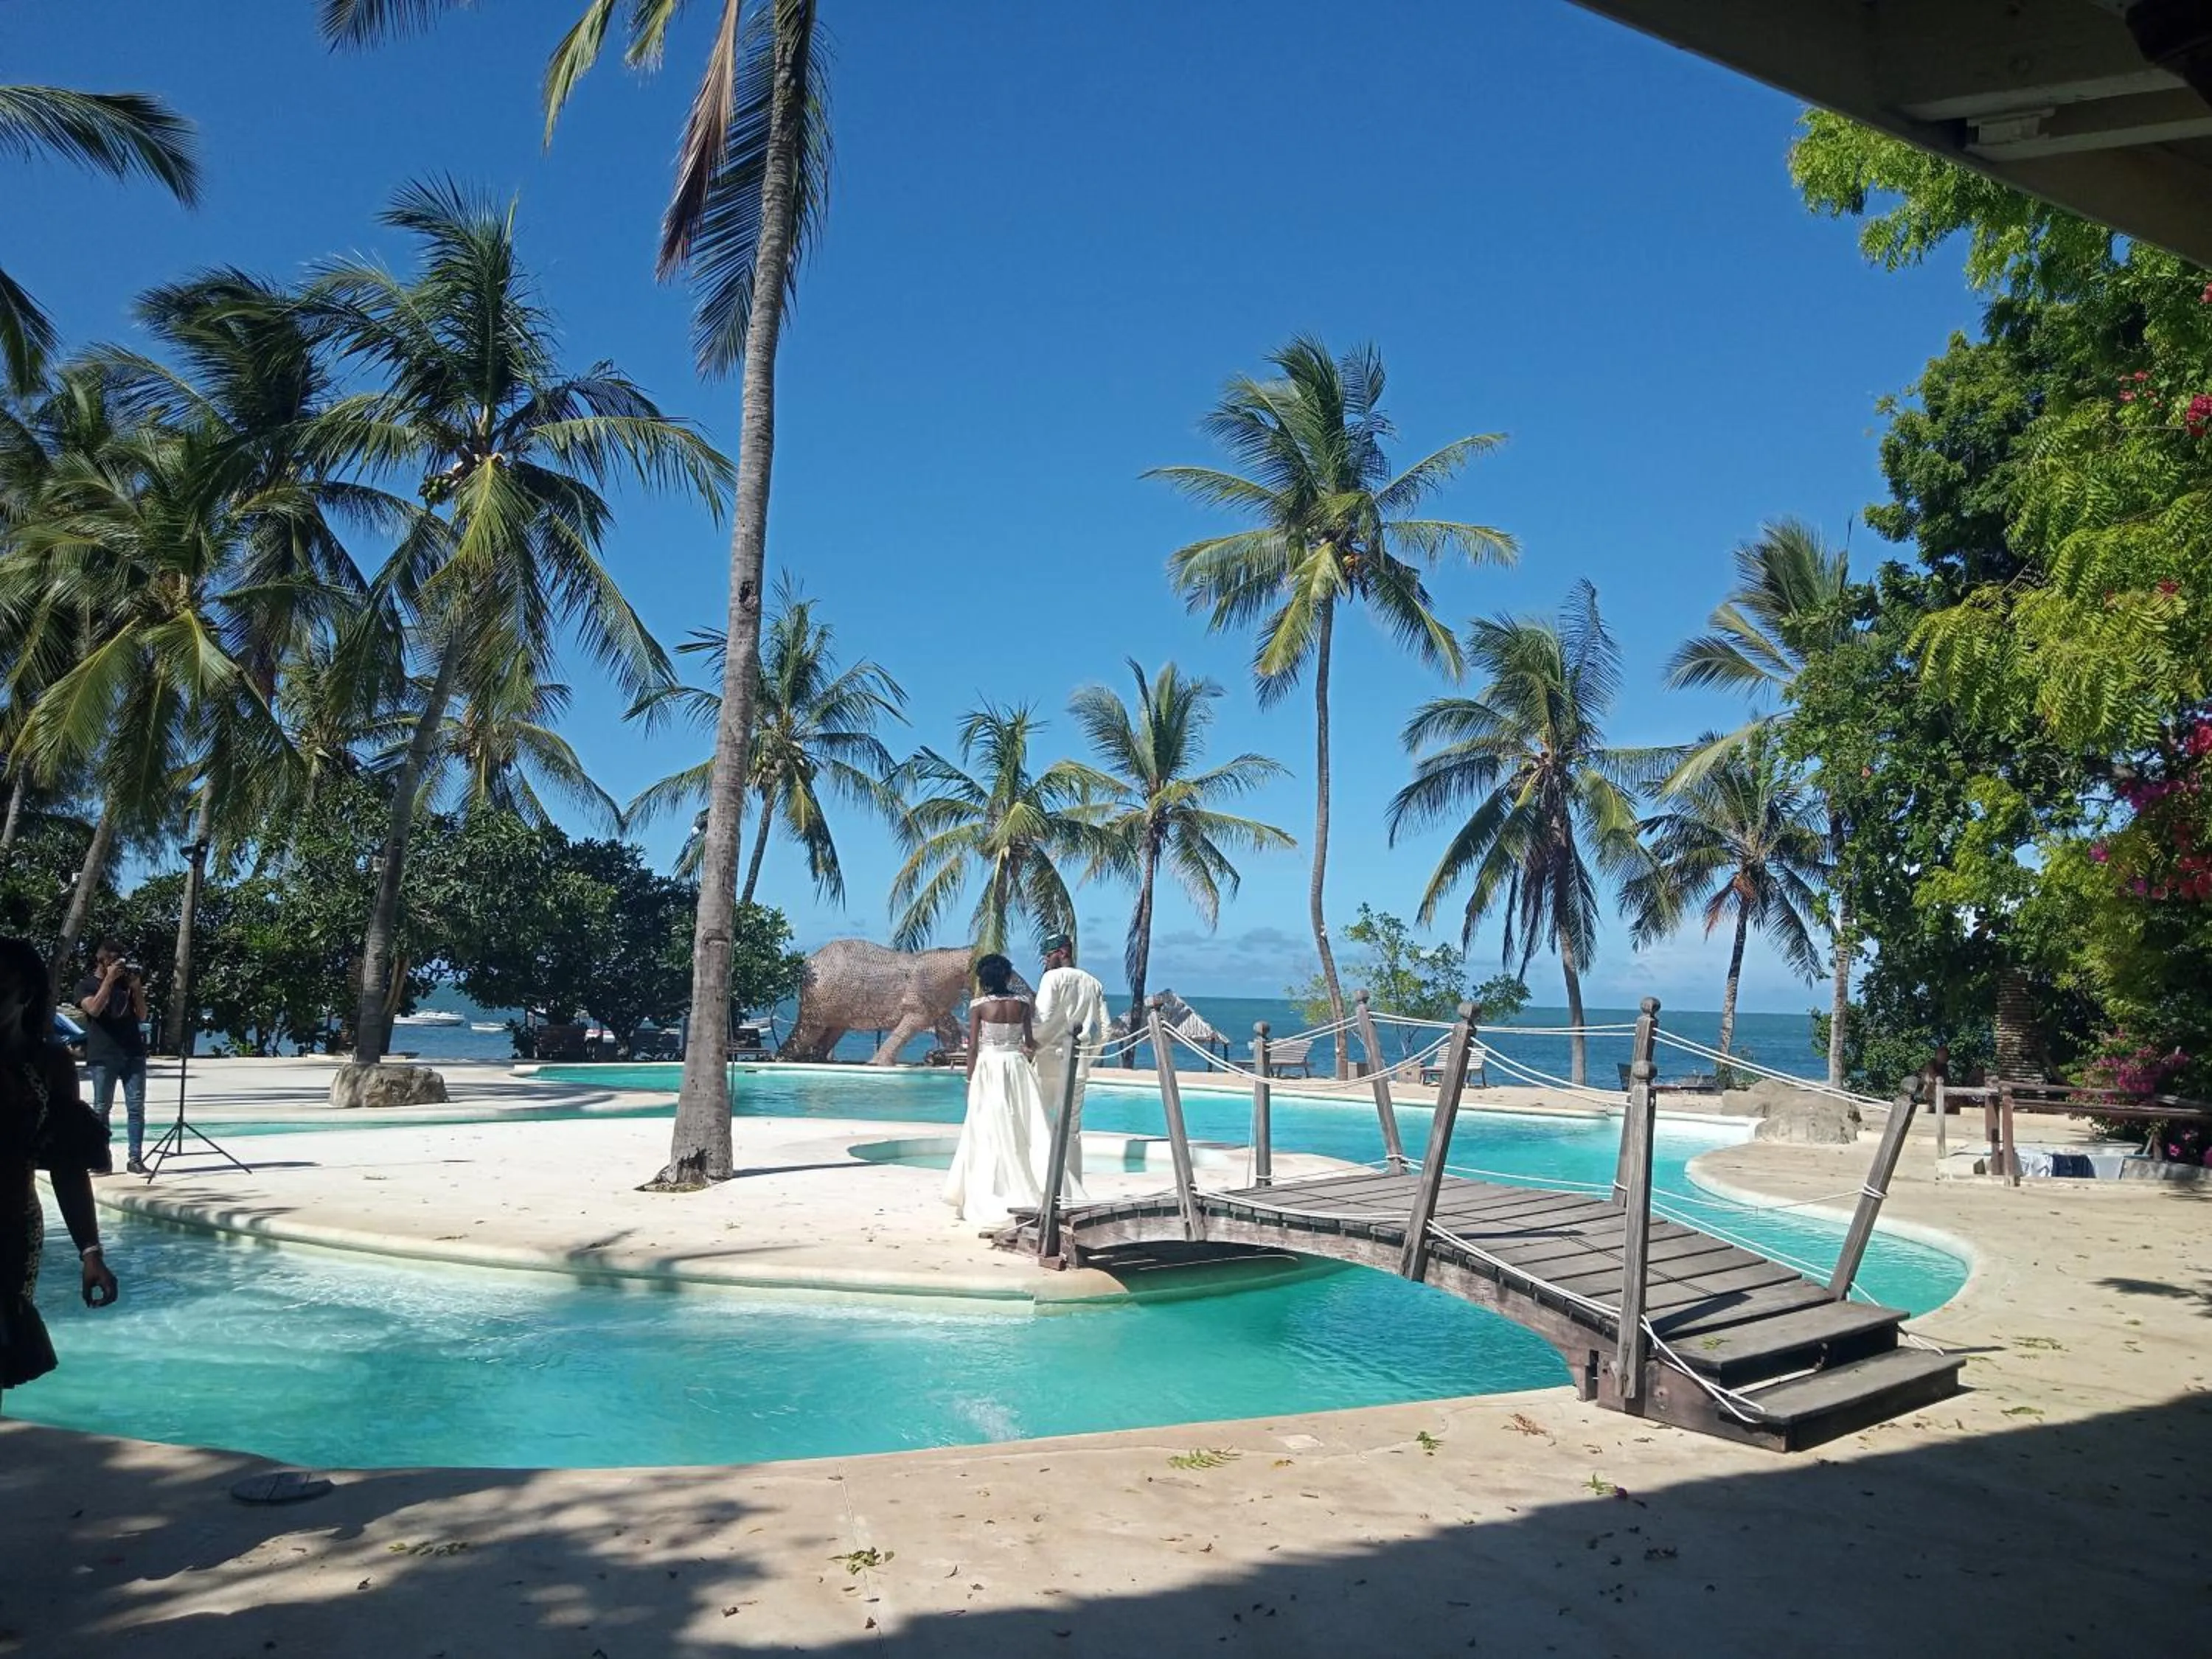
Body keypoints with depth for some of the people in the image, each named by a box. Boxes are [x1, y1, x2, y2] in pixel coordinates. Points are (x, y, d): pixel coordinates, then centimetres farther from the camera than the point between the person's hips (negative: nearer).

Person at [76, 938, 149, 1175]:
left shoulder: (127, 981, 14)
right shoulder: (86, 985, 6)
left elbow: (142, 1016, 11)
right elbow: (94, 1009, -14)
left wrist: (137, 988, -2)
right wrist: (109, 979, -14)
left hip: (133, 1054, 2)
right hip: (103, 1057, -2)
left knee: (136, 1107, -3)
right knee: (102, 1108, 3)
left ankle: (136, 1159, -2)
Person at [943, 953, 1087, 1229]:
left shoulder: (979, 1005, -6)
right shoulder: (1022, 1004, 2)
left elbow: (973, 1046, -5)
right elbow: (1029, 1042, 3)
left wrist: (971, 1080, 3)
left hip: (989, 1068, -2)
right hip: (1017, 1068, 2)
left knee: (991, 1133, 3)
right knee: (1026, 1129, 7)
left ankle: (989, 1201, 5)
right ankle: (1035, 1194, 7)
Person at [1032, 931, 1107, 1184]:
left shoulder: (1053, 977, -4)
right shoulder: (1094, 983, 13)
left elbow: (1043, 1019, -14)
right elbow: (1103, 1028, 11)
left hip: (1051, 1059, -5)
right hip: (1079, 1065, 5)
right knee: (1072, 1126, 9)